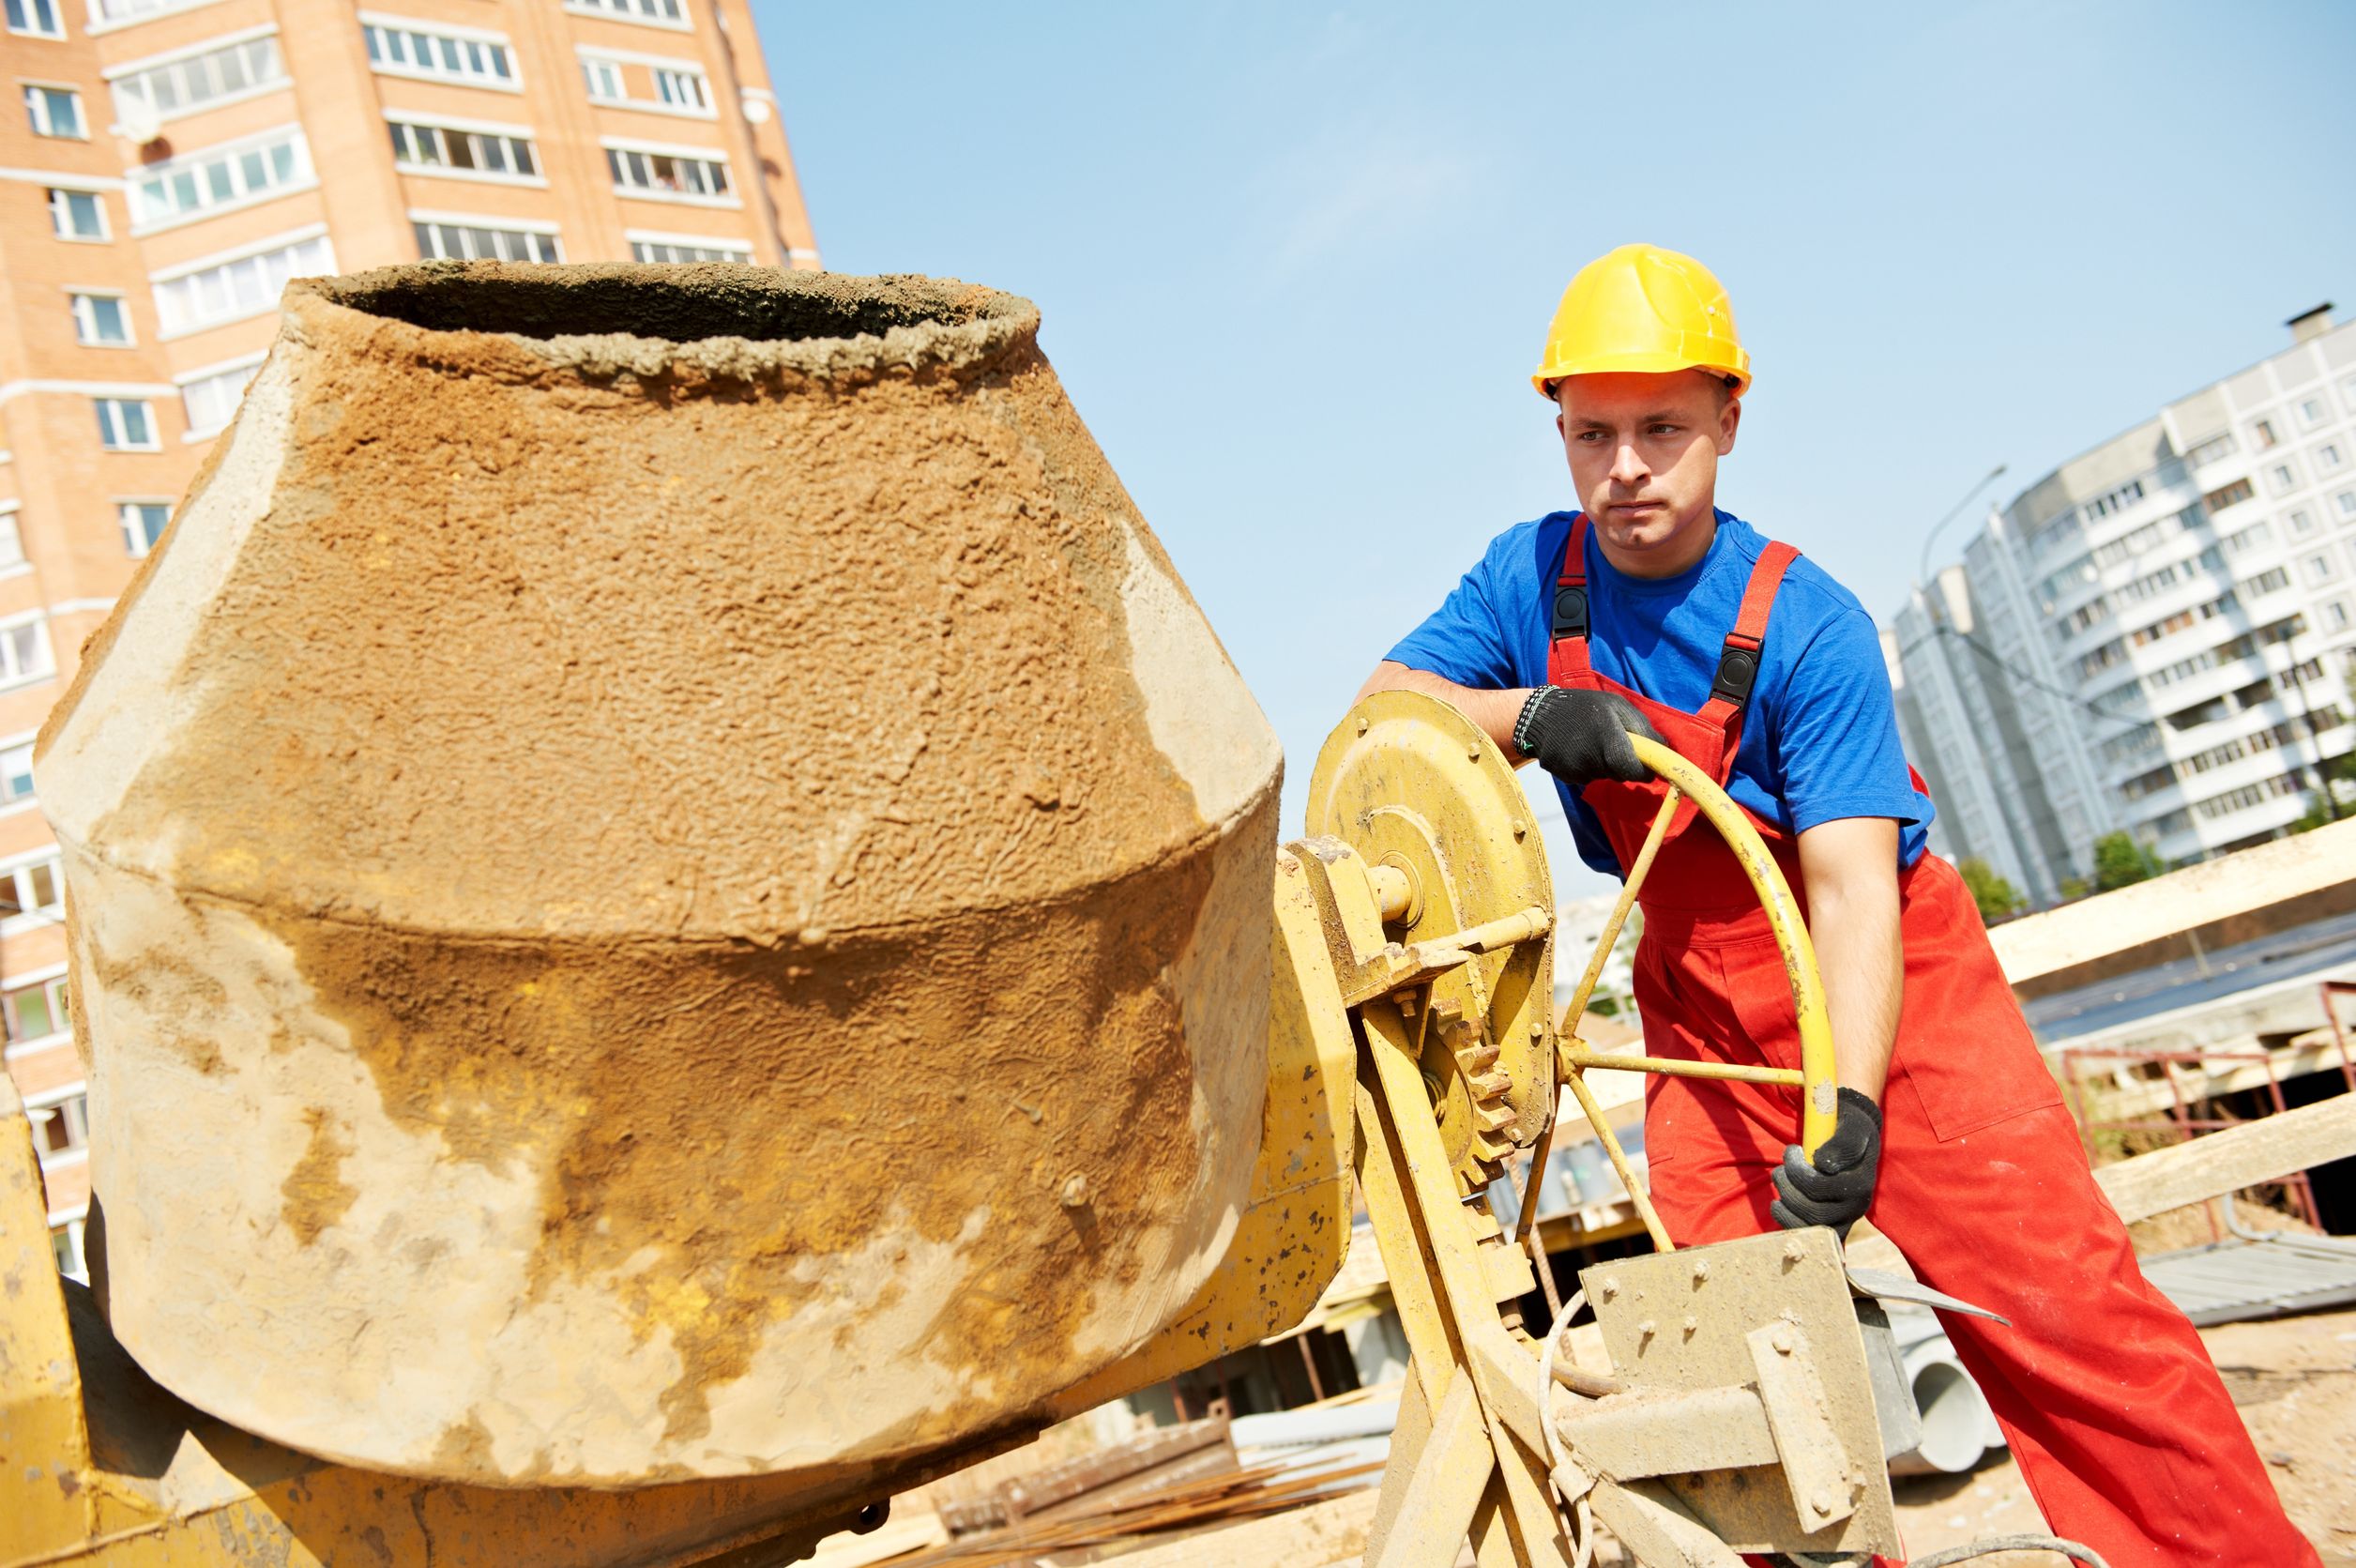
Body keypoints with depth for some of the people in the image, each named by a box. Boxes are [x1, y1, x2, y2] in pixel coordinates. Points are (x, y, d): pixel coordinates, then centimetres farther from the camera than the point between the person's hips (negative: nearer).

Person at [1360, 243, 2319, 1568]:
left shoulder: (1808, 626, -19)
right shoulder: (1534, 576, -5)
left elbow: (1851, 882, -25)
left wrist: (1851, 1105, -38)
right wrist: (1529, 713, -25)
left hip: (1886, 984, -4)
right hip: (1703, 1011, 4)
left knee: (2059, 1304, -9)